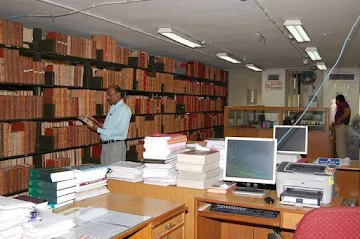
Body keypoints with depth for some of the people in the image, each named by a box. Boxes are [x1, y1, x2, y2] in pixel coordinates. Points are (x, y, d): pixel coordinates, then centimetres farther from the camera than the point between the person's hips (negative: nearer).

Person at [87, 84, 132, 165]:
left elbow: (119, 131, -19)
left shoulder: (124, 109, -12)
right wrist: (100, 126, 2)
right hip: (105, 145, 8)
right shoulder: (112, 108, 16)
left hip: (116, 145, -8)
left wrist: (99, 129, -16)